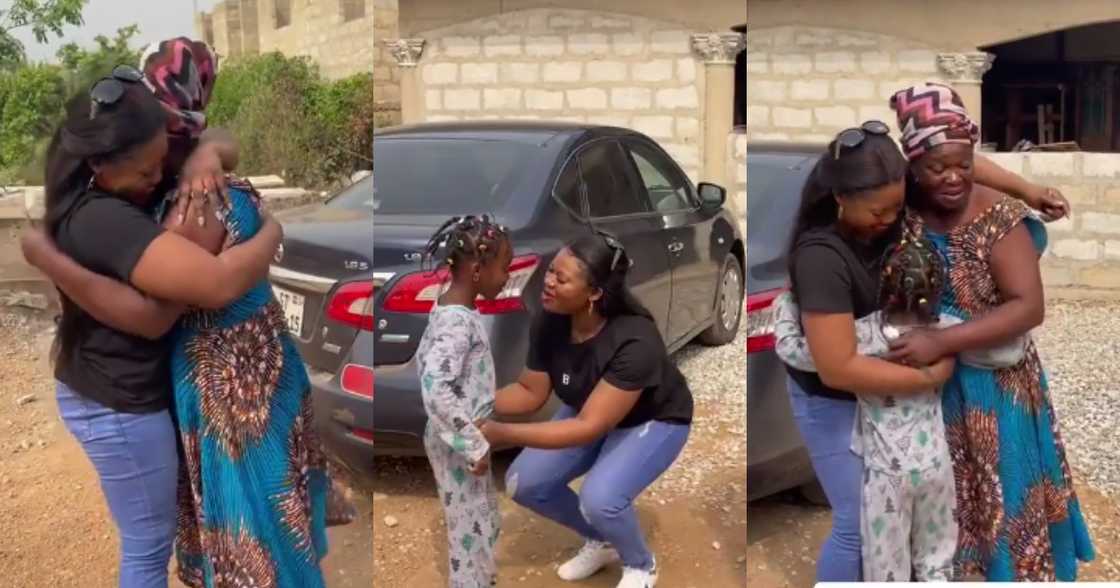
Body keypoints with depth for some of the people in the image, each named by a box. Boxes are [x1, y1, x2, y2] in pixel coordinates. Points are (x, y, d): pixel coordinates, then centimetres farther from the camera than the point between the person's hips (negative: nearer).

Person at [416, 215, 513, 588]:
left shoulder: (450, 310, 5)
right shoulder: (458, 322, -26)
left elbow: (424, 361, 17)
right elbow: (436, 390, -35)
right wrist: (475, 446, -27)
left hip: (459, 440, 10)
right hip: (458, 447, -10)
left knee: (482, 526, 22)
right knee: (471, 531, 5)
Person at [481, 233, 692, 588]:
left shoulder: (634, 342, -39)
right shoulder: (550, 322, -21)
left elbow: (589, 428, -40)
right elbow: (531, 392, -8)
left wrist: (502, 434, -44)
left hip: (652, 421, -6)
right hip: (588, 409, 6)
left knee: (599, 499, -29)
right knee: (523, 484, -8)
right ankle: (600, 543, 18)